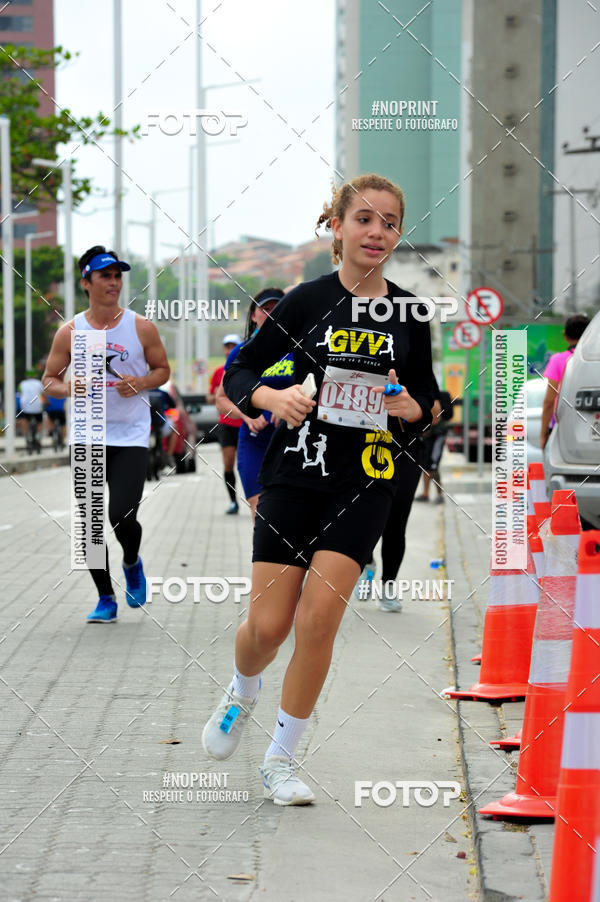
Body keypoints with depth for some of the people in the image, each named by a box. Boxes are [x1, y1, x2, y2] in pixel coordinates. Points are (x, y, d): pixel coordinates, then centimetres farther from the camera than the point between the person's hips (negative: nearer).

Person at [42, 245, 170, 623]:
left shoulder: (142, 327, -1)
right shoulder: (70, 332, 1)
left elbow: (162, 369, 10)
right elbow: (49, 380, 7)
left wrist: (140, 383, -11)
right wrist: (68, 388, -15)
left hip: (132, 436, -2)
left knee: (122, 517, -14)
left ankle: (132, 564, 21)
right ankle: (106, 598, 17)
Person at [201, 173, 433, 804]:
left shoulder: (408, 313, 4)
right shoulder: (308, 301, -2)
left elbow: (427, 400, 13)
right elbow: (237, 374, 2)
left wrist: (411, 408, -10)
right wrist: (273, 397, -18)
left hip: (366, 482, 1)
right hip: (295, 474, -1)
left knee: (319, 617, -11)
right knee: (268, 626, -3)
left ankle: (280, 760, 6)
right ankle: (242, 693, 35)